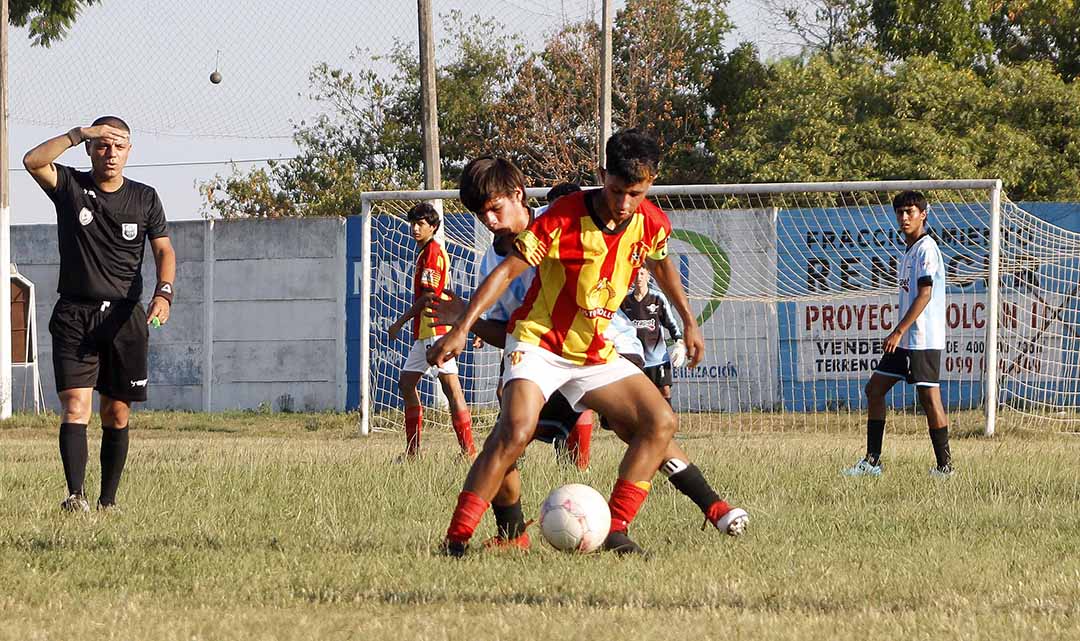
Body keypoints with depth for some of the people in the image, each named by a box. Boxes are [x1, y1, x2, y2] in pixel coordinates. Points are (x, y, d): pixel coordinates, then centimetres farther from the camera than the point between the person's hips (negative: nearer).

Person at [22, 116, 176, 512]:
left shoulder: (145, 198, 9)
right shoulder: (69, 186, 2)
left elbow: (163, 249, 6)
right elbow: (33, 161, -15)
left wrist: (164, 293, -12)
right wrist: (78, 135, -21)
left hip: (125, 318, 2)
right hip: (74, 316, -2)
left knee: (117, 415, 4)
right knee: (75, 406, -16)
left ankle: (108, 501, 12)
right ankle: (76, 495, -26)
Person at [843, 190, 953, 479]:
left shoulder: (926, 249, -12)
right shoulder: (908, 251, 17)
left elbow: (924, 295, -19)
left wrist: (899, 331, -22)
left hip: (924, 340, -10)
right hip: (905, 340, 10)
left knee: (929, 397, -8)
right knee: (874, 390, 9)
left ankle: (945, 465, -3)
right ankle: (872, 461, 13)